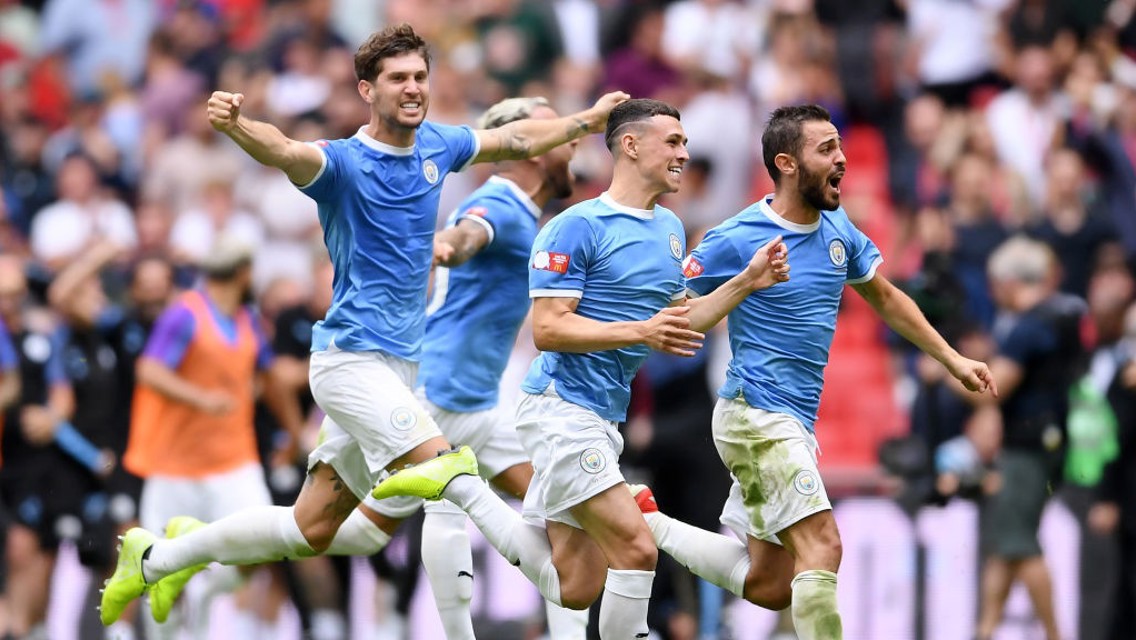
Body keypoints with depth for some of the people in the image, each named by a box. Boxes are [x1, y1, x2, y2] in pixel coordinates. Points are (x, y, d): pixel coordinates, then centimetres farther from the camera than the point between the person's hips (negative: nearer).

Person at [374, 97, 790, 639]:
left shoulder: (670, 229, 15)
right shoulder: (578, 227, -11)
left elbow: (680, 324, 22)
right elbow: (547, 329, -16)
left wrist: (746, 282, 9)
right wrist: (640, 332, -24)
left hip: (602, 420, 9)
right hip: (561, 407, -9)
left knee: (573, 587, 8)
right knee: (636, 549, -18)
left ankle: (458, 486, 19)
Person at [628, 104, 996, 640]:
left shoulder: (838, 230, 8)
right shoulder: (738, 240, -12)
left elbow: (885, 299, 22)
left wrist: (953, 361, 21)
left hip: (795, 425, 8)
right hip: (756, 415, -8)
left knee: (768, 585, 12)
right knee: (821, 545, -21)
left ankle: (648, 523, 26)